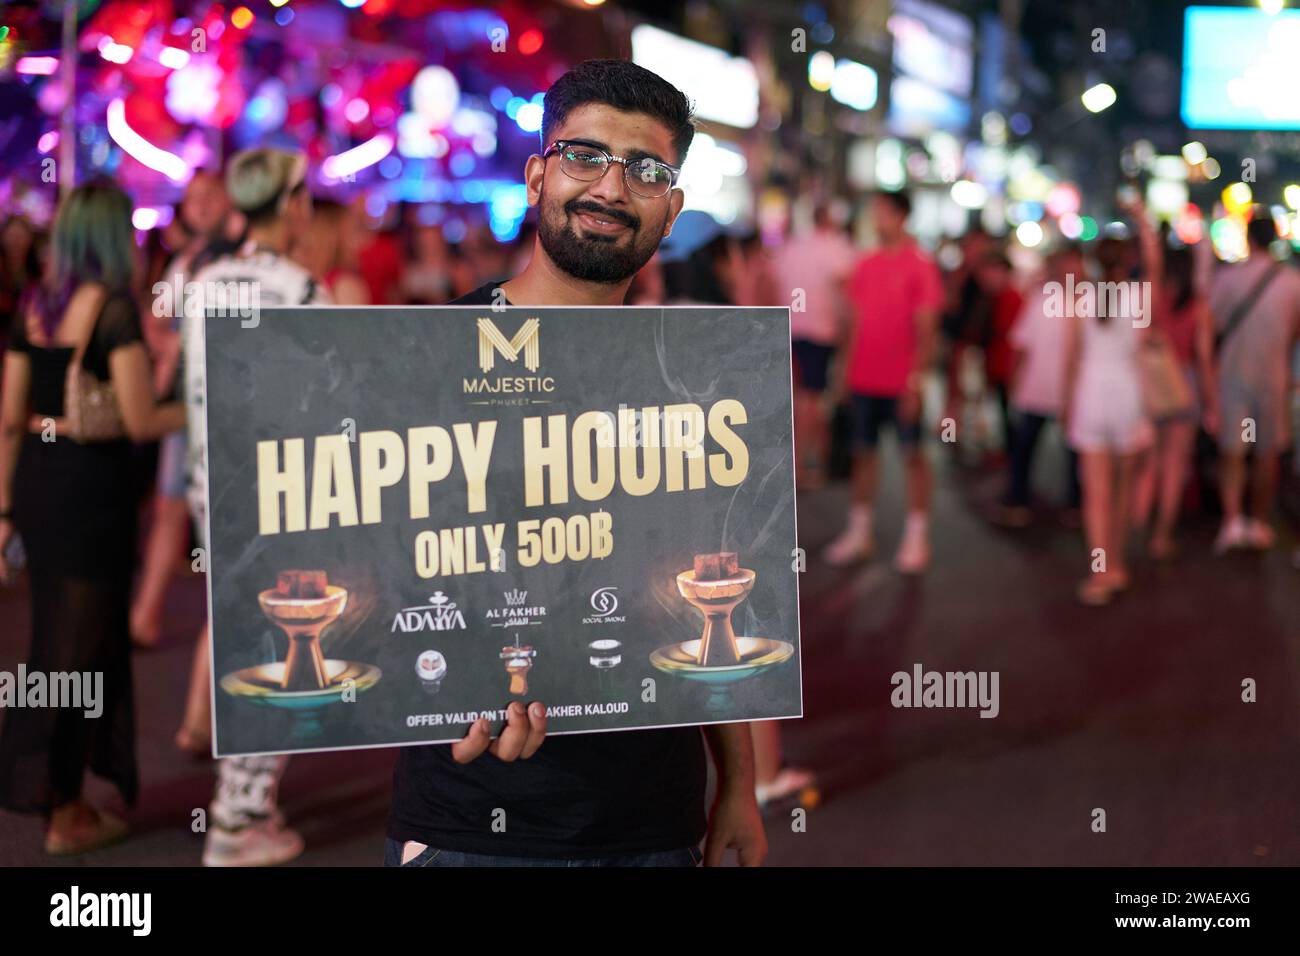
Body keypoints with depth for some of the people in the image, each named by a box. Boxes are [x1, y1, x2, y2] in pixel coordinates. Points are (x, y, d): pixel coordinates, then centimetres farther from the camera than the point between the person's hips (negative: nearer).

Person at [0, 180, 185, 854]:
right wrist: (197, 410, 4)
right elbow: (139, 421, -15)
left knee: (59, 639, 19)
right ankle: (63, 816, 16)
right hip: (94, 487, -6)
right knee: (79, 645, 5)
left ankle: (63, 797, 31)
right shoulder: (116, 309, -12)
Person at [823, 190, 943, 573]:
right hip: (864, 379, 5)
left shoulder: (920, 266, -8)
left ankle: (916, 538, 8)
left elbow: (925, 329, -10)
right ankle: (858, 532, 18)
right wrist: (847, 368, 10)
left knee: (913, 454, 3)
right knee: (863, 451, 10)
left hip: (900, 383, -5)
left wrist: (915, 379, -15)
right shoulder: (866, 265, 9)